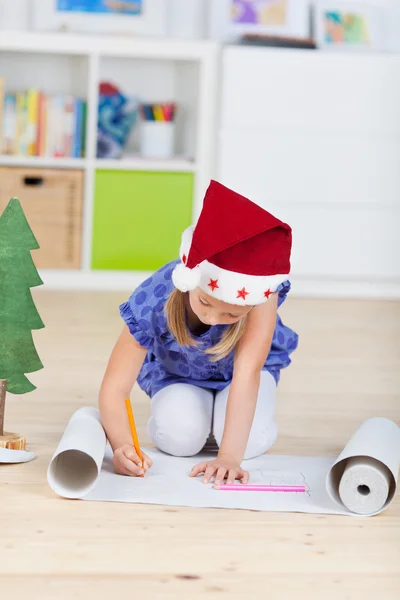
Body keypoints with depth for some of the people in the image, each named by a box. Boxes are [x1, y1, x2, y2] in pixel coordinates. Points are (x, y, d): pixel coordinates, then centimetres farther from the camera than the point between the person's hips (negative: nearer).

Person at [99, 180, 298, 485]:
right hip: (177, 374, 0)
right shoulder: (152, 304, -37)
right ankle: (190, 410, 6)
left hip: (237, 371, 0)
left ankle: (224, 412, 7)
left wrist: (229, 456, -50)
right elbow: (114, 390, -35)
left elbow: (248, 370, -43)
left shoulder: (259, 289, -39)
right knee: (179, 436, -30)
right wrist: (122, 446, -55)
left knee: (250, 440, -29)